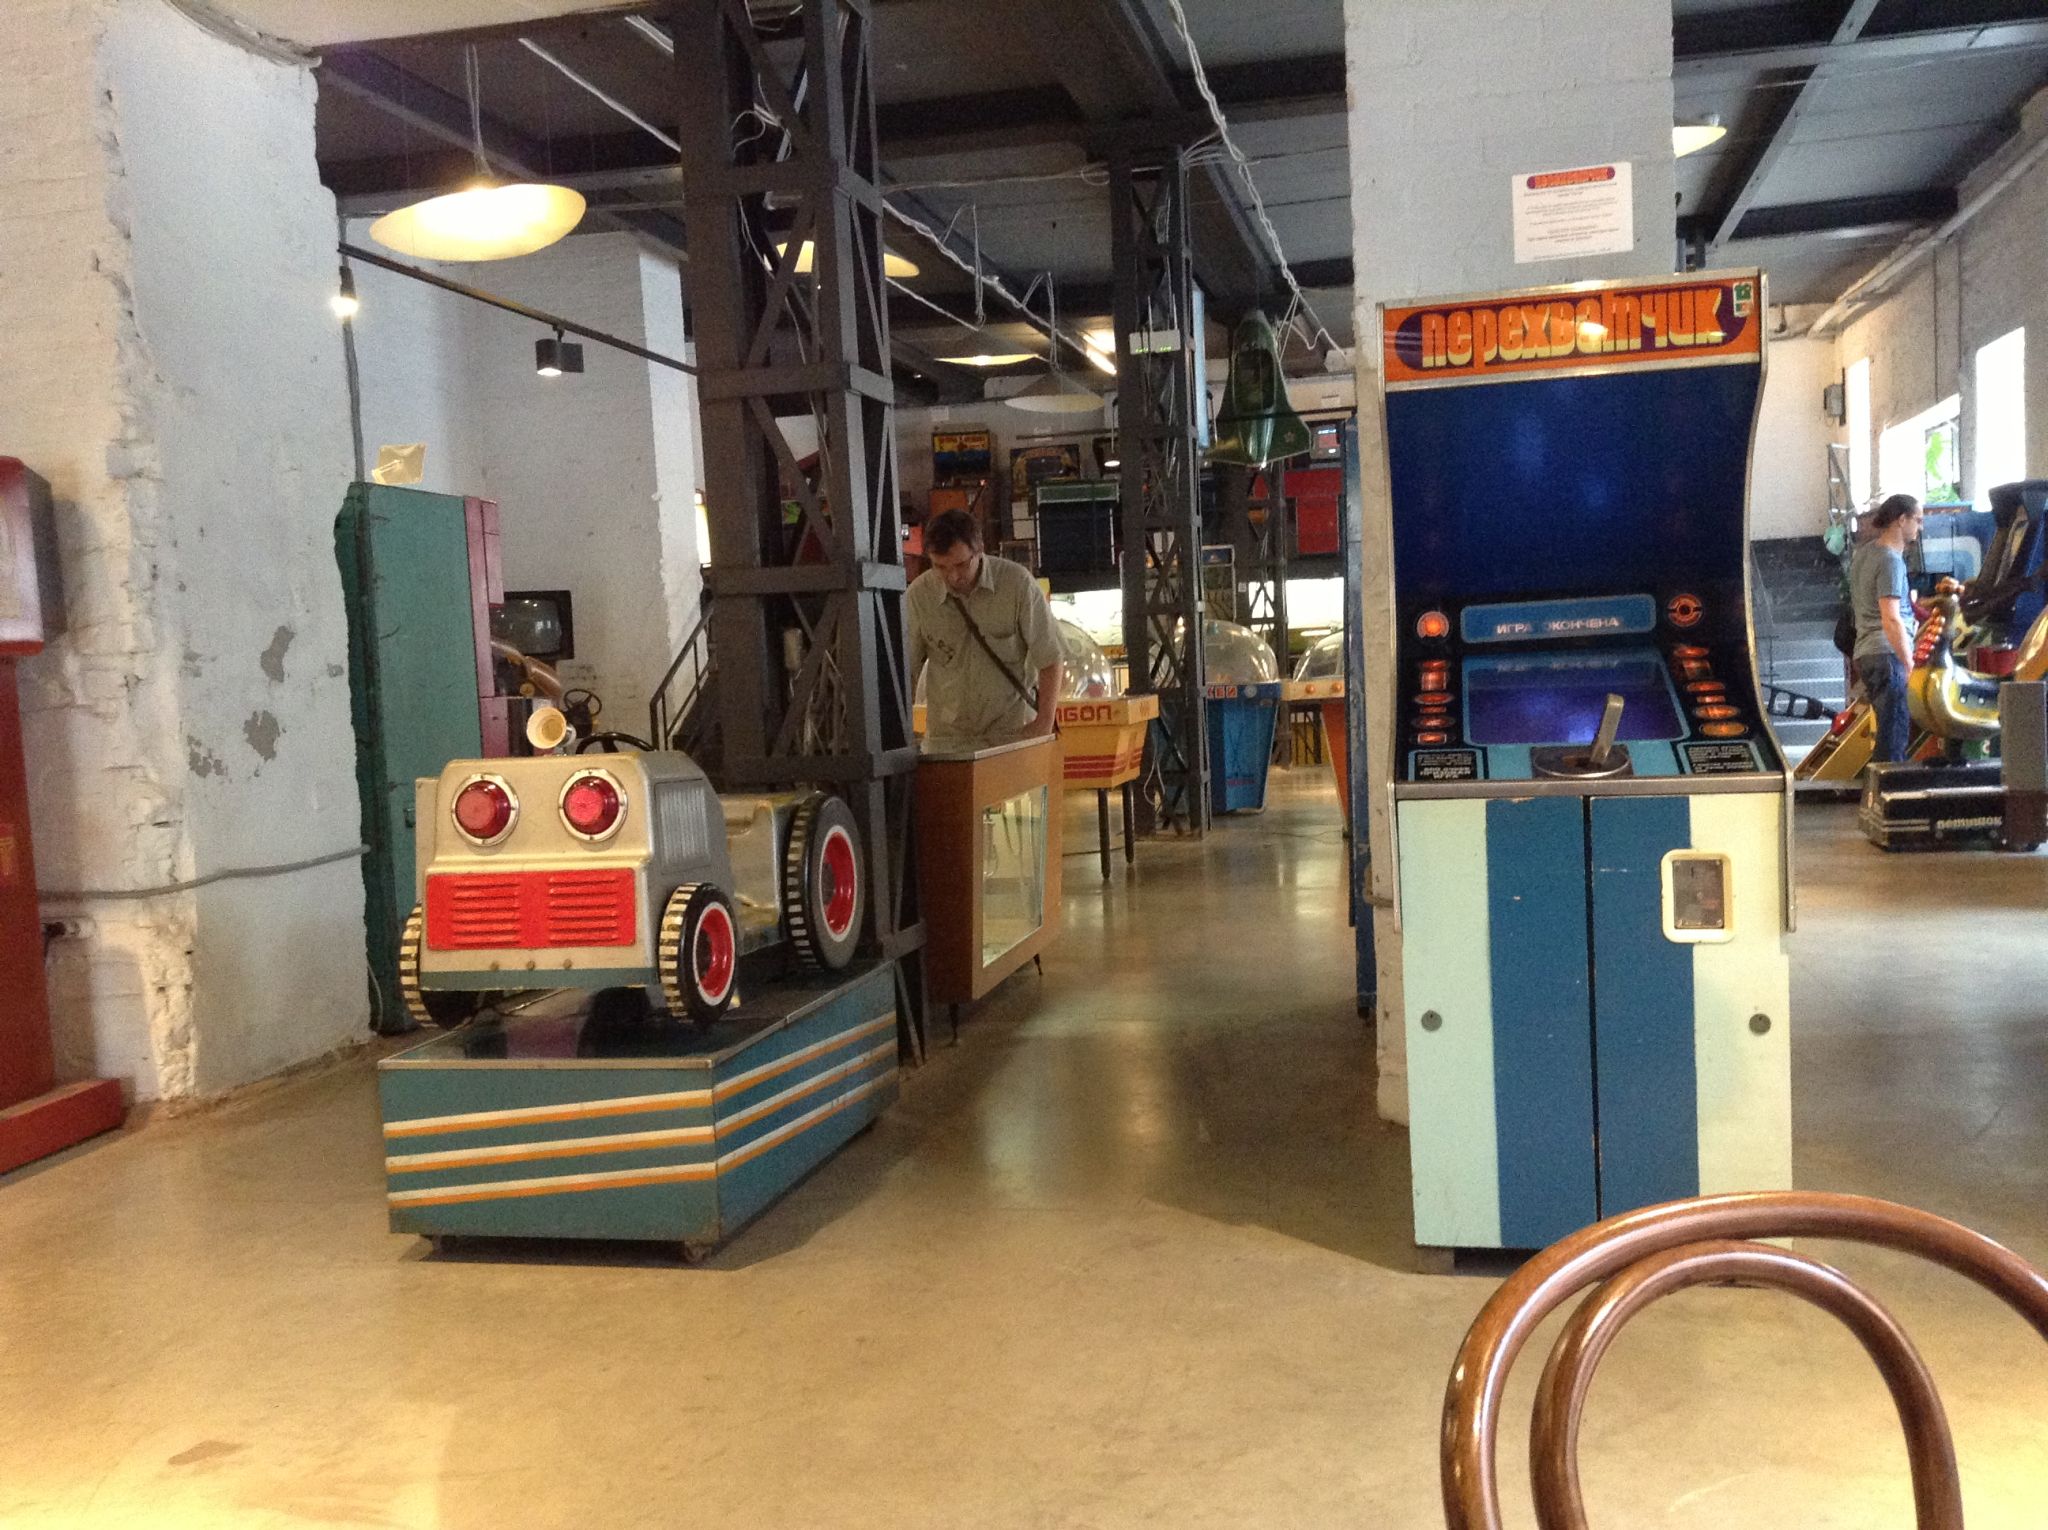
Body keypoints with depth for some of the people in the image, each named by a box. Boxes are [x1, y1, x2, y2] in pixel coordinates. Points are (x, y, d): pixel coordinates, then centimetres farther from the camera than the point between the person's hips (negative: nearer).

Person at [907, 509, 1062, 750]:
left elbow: (1048, 659, -5)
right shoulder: (919, 594, -7)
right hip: (946, 736, 1)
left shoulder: (1017, 583, -10)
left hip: (1012, 731, -1)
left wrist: (1044, 723, -12)